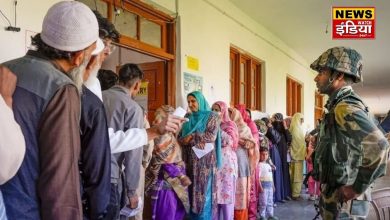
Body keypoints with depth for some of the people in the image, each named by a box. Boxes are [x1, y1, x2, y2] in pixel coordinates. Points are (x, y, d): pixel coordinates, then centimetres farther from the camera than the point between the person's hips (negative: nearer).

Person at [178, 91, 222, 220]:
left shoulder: (211, 116, 1)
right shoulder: (187, 118, 15)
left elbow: (211, 136, -12)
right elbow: (180, 137, 10)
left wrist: (192, 137, -11)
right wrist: (184, 140, -13)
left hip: (205, 160, -5)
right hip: (190, 160, 5)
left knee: (203, 191, -2)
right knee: (192, 190, 7)